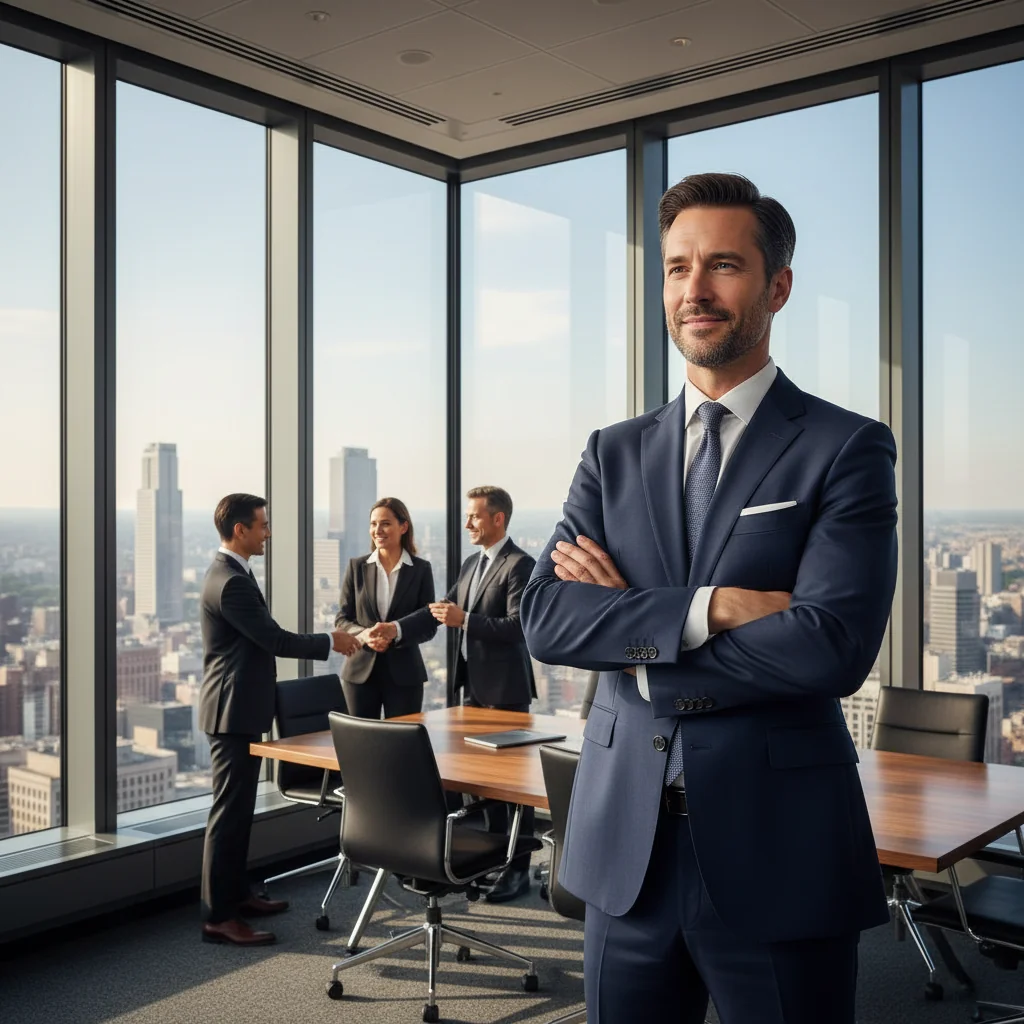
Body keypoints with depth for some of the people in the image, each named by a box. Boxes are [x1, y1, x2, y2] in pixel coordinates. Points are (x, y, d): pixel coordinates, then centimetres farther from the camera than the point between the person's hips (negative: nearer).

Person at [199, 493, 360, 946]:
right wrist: (331, 642, -10)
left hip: (241, 708, 11)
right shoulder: (231, 582, -21)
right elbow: (275, 640, -20)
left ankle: (235, 893, 29)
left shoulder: (232, 573, 13)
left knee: (240, 807, 17)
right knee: (230, 811, -6)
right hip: (234, 710, -11)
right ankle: (218, 917, 1)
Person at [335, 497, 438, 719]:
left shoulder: (421, 569, 1)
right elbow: (342, 619, 4)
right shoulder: (356, 566, 5)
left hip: (404, 674, -1)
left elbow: (429, 624, -1)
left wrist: (396, 631, -20)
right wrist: (364, 635, -17)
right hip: (361, 671, 1)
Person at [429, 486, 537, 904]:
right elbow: (451, 607, 19)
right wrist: (445, 611, -4)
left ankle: (518, 868, 8)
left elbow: (518, 626, -22)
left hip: (506, 688, -8)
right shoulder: (471, 564, 13)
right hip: (474, 685, 8)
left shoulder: (520, 565, -13)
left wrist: (464, 619, -26)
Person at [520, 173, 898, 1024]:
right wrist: (708, 608, -18)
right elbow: (545, 619, -4)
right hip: (626, 846, 4)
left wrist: (631, 627, -11)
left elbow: (832, 646, -18)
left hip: (777, 854, -3)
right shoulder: (614, 454, 7)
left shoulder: (847, 449, -5)